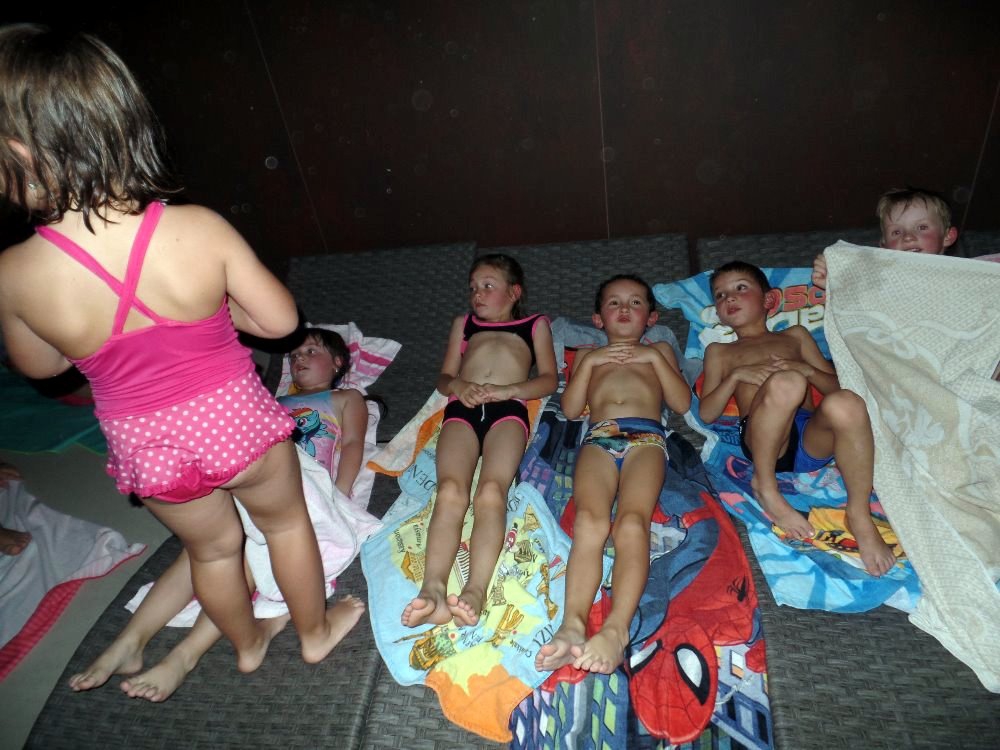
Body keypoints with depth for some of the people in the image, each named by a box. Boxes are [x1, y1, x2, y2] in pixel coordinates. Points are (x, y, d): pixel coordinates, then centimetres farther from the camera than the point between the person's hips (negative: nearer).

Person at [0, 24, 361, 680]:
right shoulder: (200, 230, -23)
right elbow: (281, 320, -12)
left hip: (145, 448, 2)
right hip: (234, 418, -1)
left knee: (213, 547, 28)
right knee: (286, 521, 26)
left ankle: (247, 643, 55)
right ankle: (315, 631, 48)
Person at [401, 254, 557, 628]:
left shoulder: (535, 324, 30)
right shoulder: (464, 323, 38)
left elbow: (548, 379, 14)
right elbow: (443, 377, 26)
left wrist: (507, 390, -5)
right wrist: (458, 385, 0)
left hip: (508, 408, -2)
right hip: (462, 408, 2)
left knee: (491, 491, -30)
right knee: (450, 491, -27)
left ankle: (475, 590, -45)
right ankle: (433, 589, -43)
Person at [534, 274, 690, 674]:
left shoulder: (659, 350, 35)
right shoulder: (589, 355, 36)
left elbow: (682, 402, 18)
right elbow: (570, 408, 19)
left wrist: (655, 357, 12)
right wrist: (590, 361, 12)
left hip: (646, 436, 0)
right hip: (599, 437, 1)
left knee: (632, 520, -32)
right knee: (589, 518, -31)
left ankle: (616, 628, -47)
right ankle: (572, 623, -47)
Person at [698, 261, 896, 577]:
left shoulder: (795, 335, 29)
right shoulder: (719, 351, 25)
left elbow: (836, 386, 21)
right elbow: (706, 413, 13)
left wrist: (806, 369, 0)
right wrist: (736, 375, -2)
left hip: (812, 436, 2)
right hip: (762, 439, -2)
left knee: (845, 404, -34)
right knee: (785, 382, -34)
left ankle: (860, 516, -21)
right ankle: (765, 487, -18)